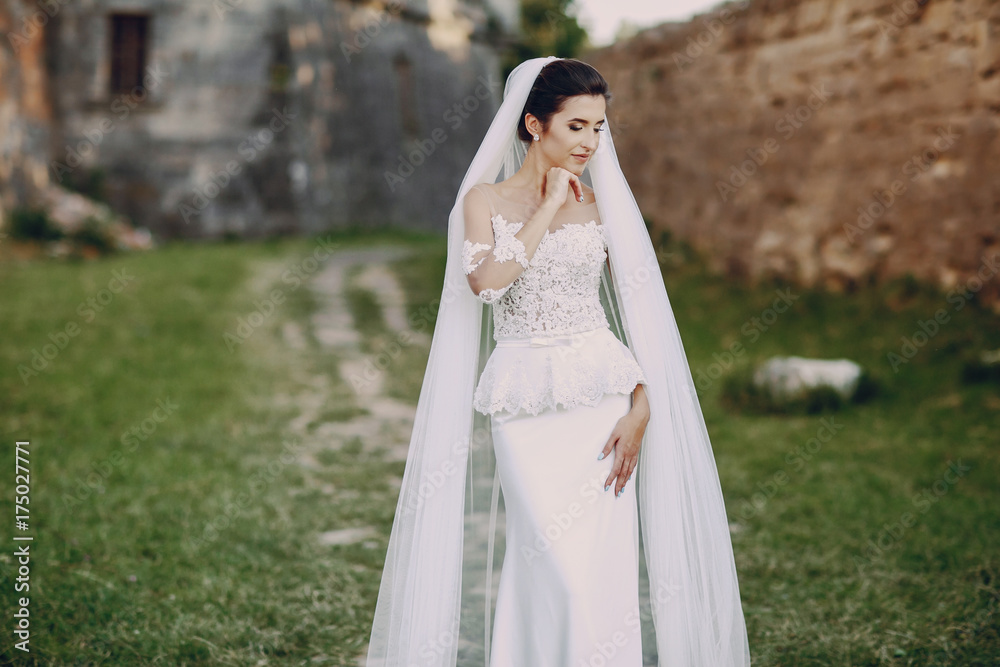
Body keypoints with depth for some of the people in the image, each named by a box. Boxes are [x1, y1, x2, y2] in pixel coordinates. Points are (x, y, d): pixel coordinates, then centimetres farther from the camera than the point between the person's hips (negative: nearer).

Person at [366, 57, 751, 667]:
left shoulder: (602, 202, 7)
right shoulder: (484, 199, 5)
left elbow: (643, 309, 5)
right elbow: (486, 280, -14)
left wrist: (641, 408, -6)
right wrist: (549, 208, -8)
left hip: (601, 395, 1)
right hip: (524, 406, -1)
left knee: (607, 573, 0)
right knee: (560, 574, -6)